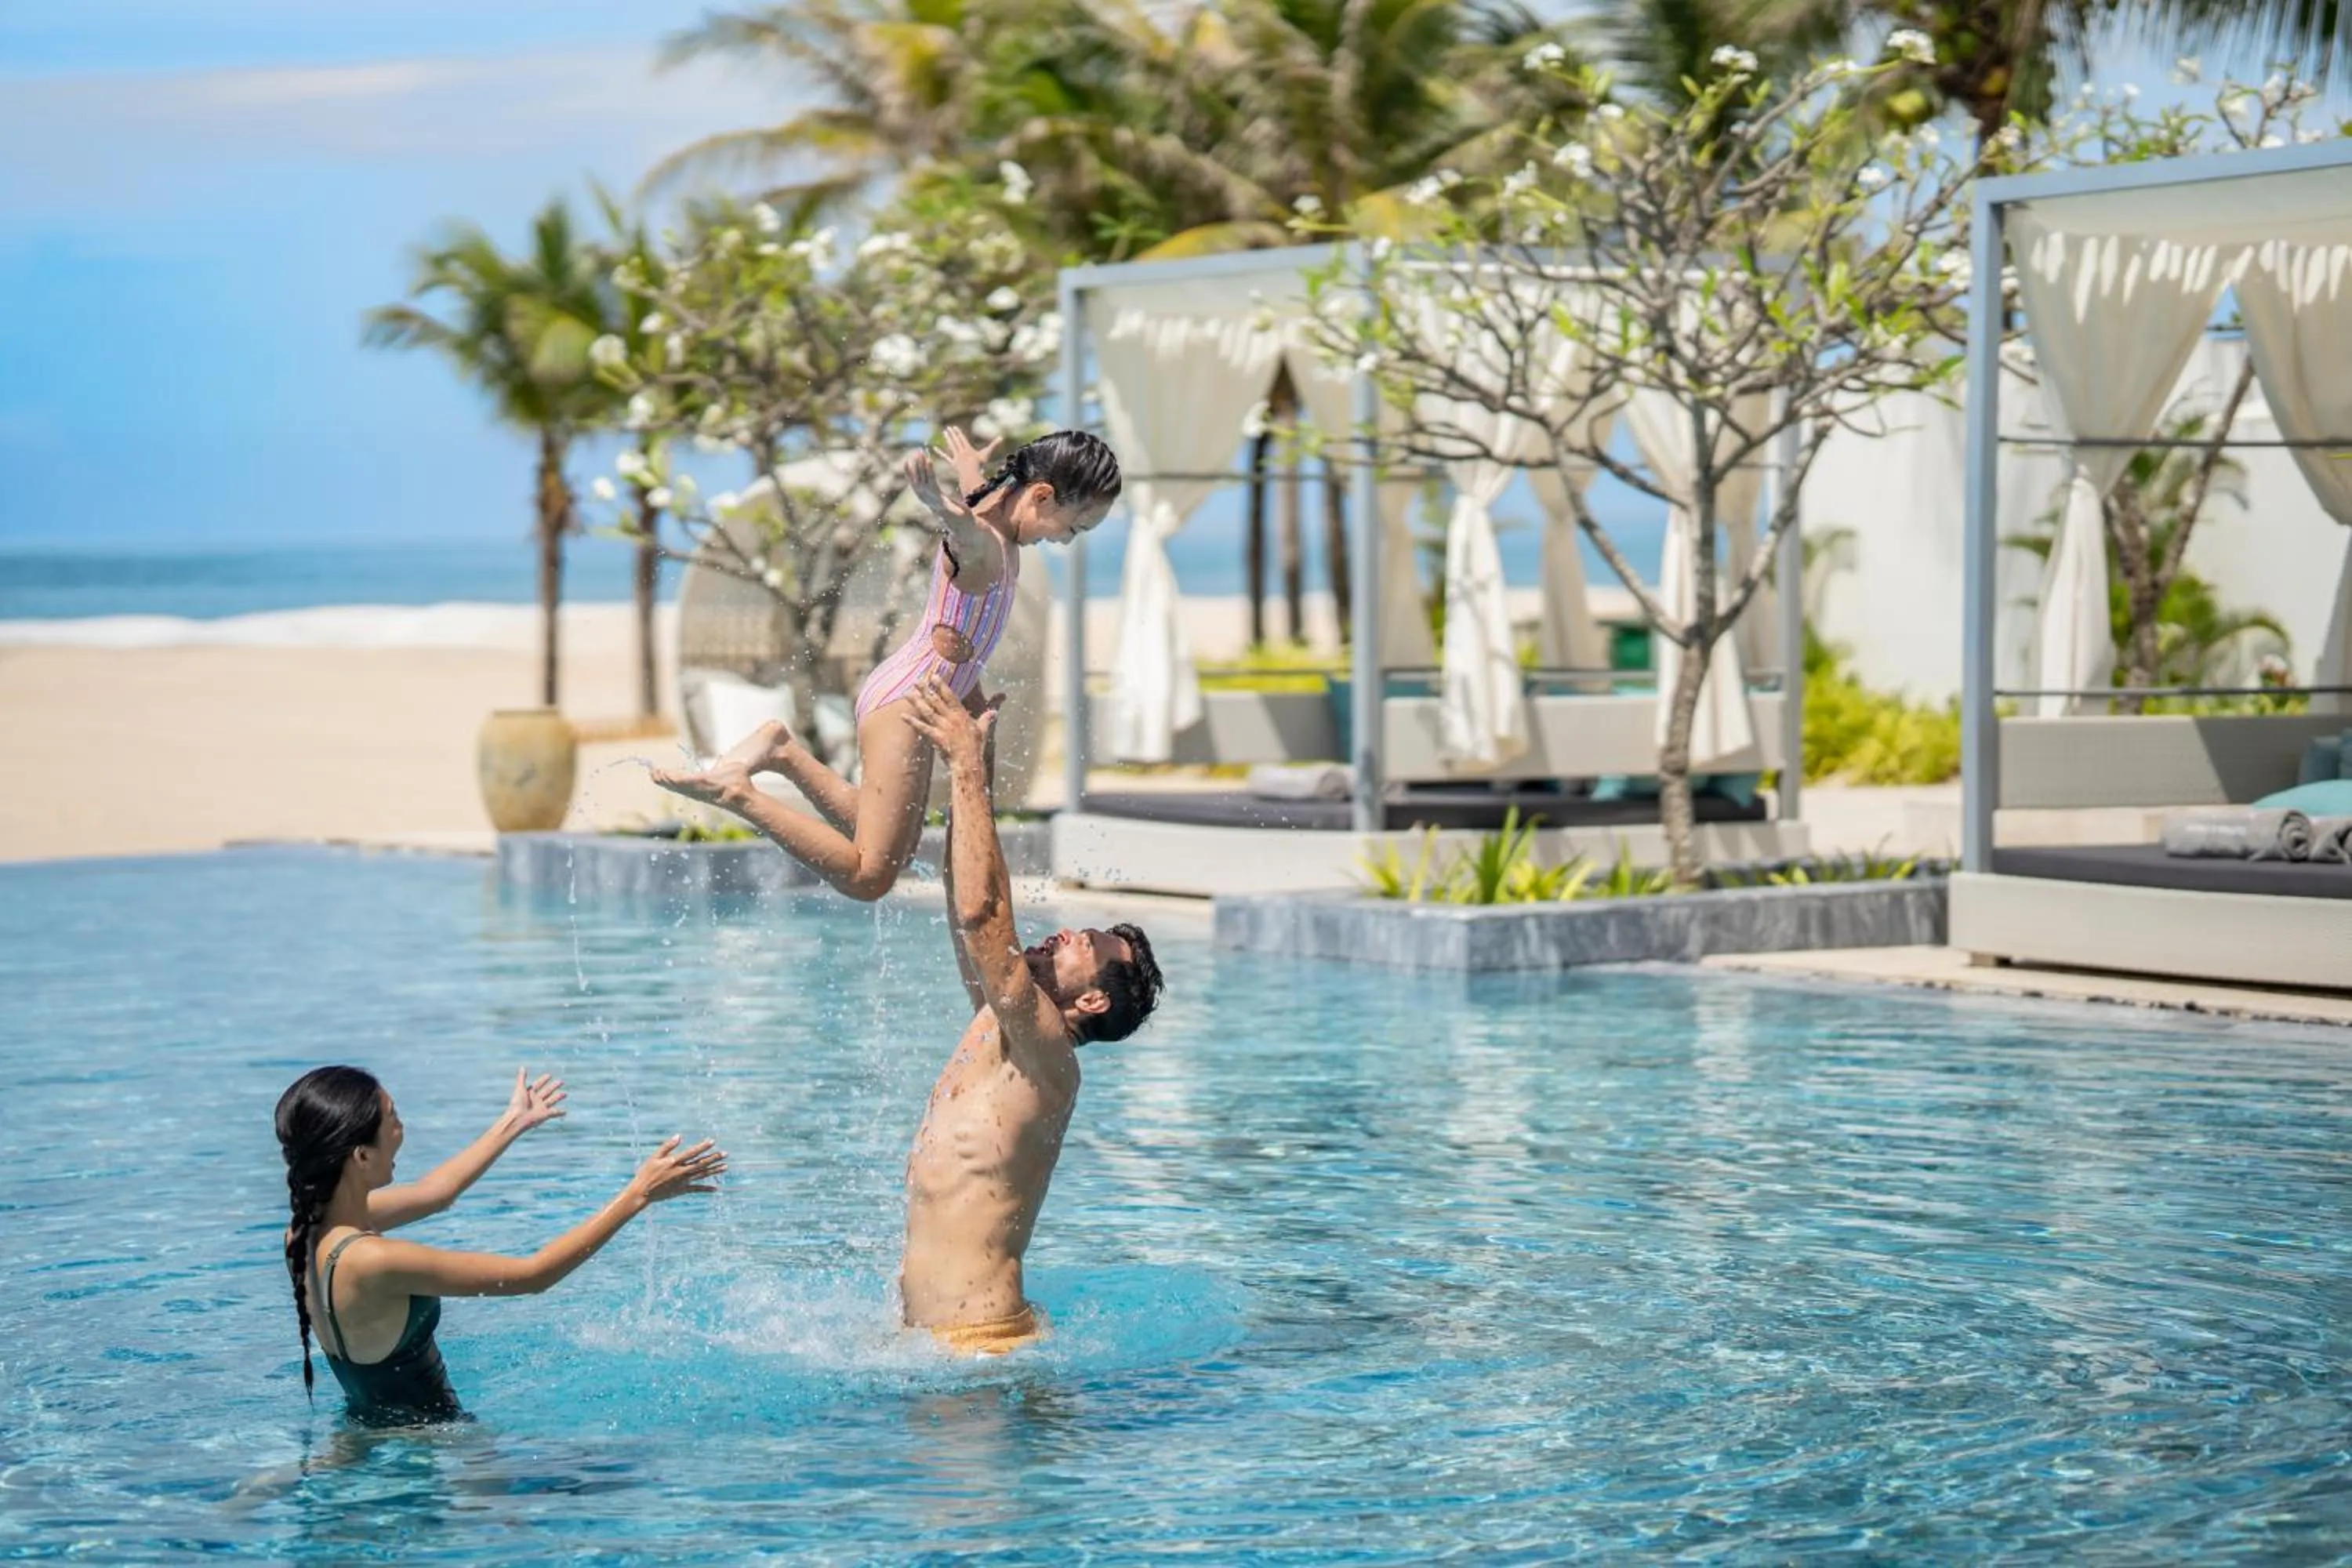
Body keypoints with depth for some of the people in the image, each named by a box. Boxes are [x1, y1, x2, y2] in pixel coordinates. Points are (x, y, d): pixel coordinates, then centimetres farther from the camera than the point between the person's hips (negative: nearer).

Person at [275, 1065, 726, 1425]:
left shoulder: (310, 1225, -5)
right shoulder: (371, 1261, -31)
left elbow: (432, 1194, 14)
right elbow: (533, 1274, -24)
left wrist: (513, 1123, 25)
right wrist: (638, 1195, -18)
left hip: (366, 1422, 9)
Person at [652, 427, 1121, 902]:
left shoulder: (994, 502, 5)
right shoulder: (983, 542, -24)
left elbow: (974, 486, 31)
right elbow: (961, 523, -51)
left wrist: (968, 465, 54)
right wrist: (940, 504, -74)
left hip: (907, 699, 11)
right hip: (905, 706, -11)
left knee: (895, 854, 19)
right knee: (869, 876, -12)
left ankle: (785, 755, 17)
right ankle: (736, 793, -10)